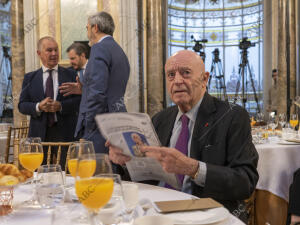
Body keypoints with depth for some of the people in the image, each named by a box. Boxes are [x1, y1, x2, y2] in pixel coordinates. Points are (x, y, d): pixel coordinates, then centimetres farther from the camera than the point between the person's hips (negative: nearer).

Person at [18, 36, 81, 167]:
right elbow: (22, 105, 6)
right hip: (39, 134, 1)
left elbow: (80, 100, -1)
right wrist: (38, 107, -13)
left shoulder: (70, 75, 7)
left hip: (65, 133, -1)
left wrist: (60, 106, -16)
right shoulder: (30, 78, 11)